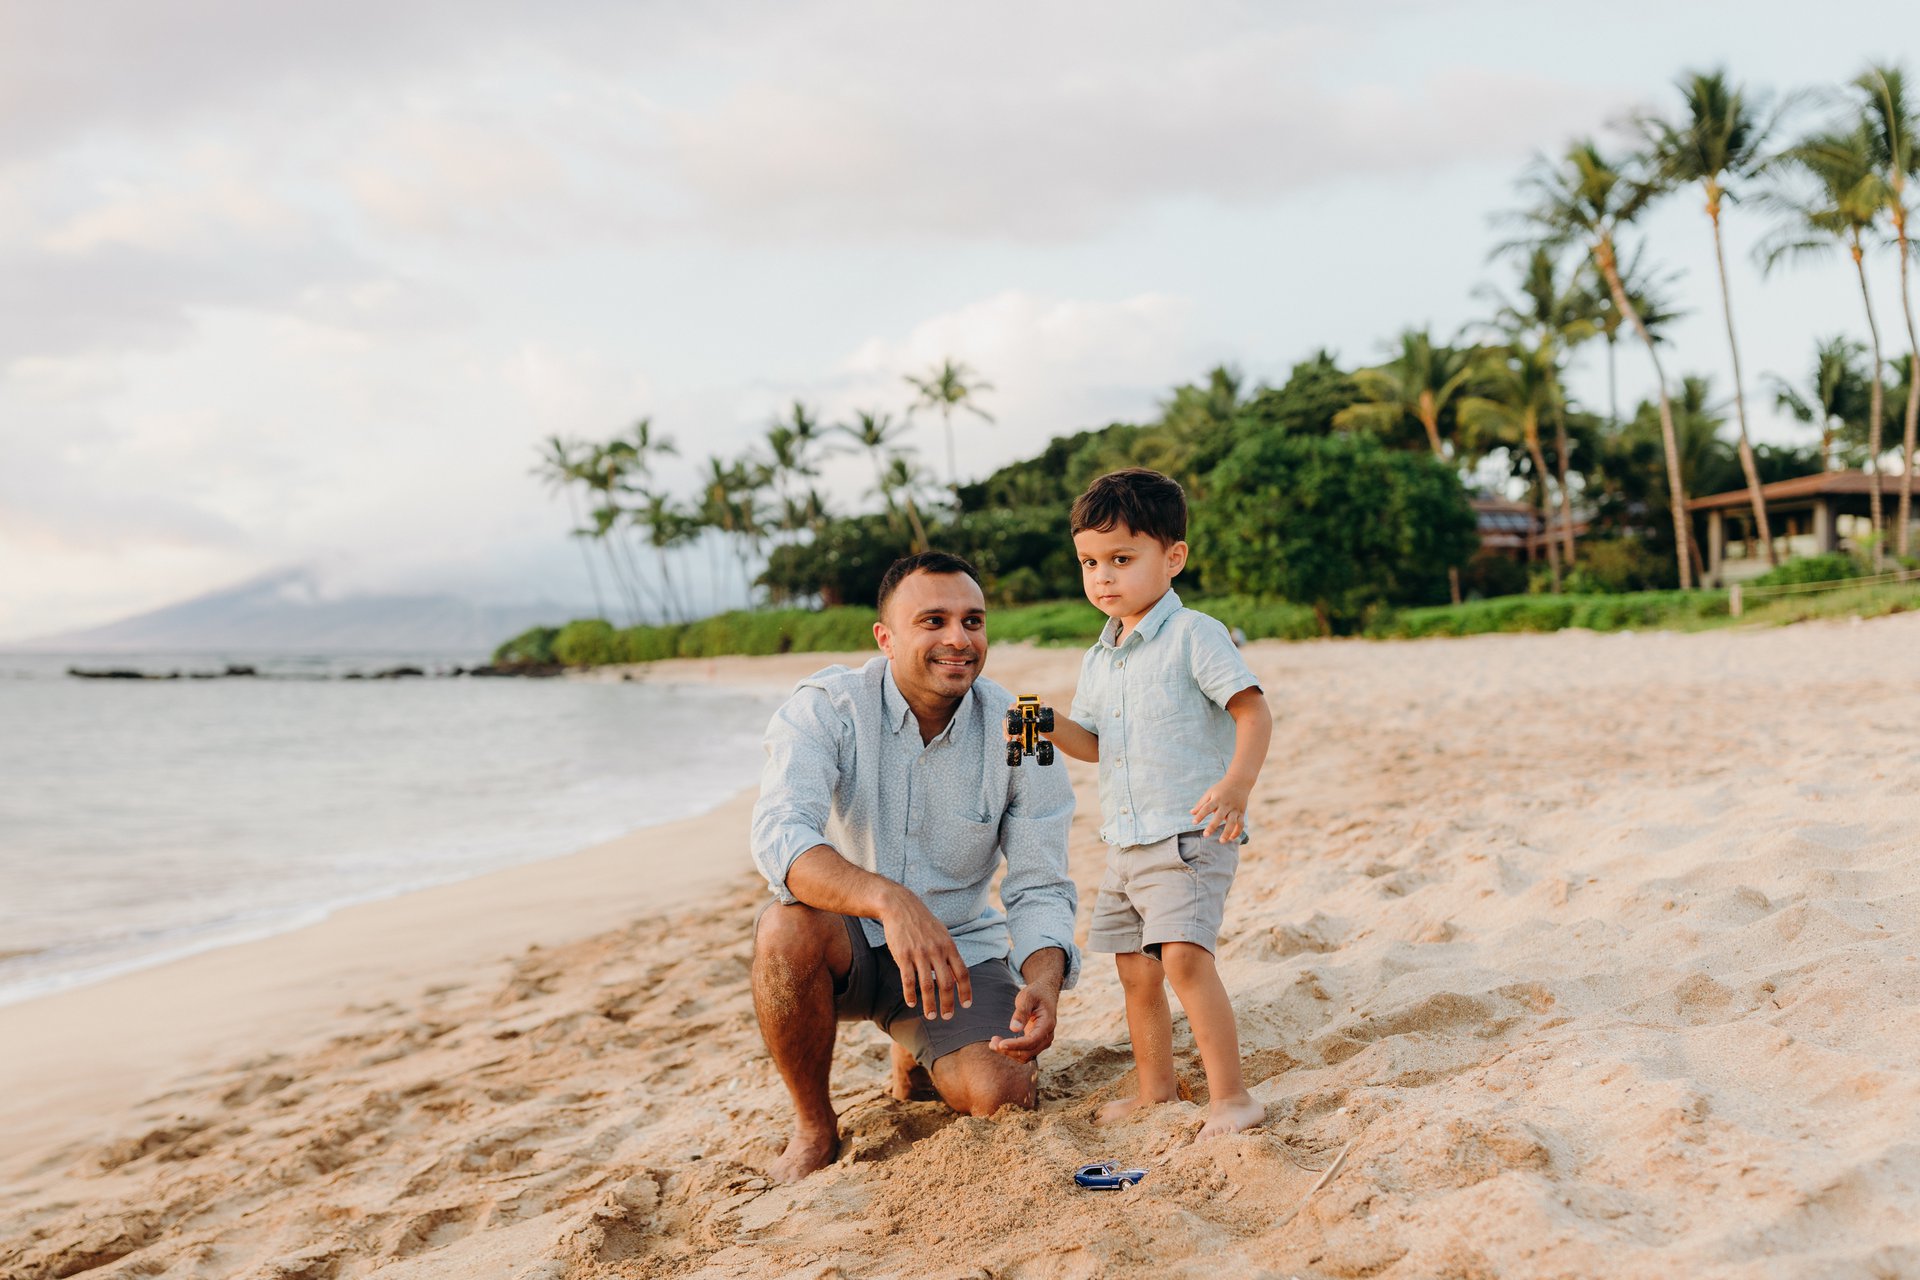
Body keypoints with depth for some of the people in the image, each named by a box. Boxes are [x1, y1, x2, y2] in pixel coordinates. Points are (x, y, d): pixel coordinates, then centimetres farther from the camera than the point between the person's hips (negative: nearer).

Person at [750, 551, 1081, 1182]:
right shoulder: (825, 707, -17)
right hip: (848, 943, -1)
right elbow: (779, 838, -34)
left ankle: (919, 1059, 16)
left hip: (959, 951, 2)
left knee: (1000, 1095, -23)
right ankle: (814, 1128, -10)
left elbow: (1040, 891, -9)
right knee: (789, 927, -35)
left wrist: (1045, 982, -32)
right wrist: (890, 900, -52)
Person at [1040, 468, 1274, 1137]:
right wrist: (1051, 726, -3)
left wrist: (1237, 783, -30)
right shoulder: (1099, 658, 13)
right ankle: (1155, 1088, 30)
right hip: (1125, 842, 8)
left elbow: (1253, 711, -15)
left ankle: (1230, 1095, -11)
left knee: (1184, 956, -20)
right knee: (1135, 971, 14)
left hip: (1189, 835, -8)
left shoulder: (1194, 635, -10)